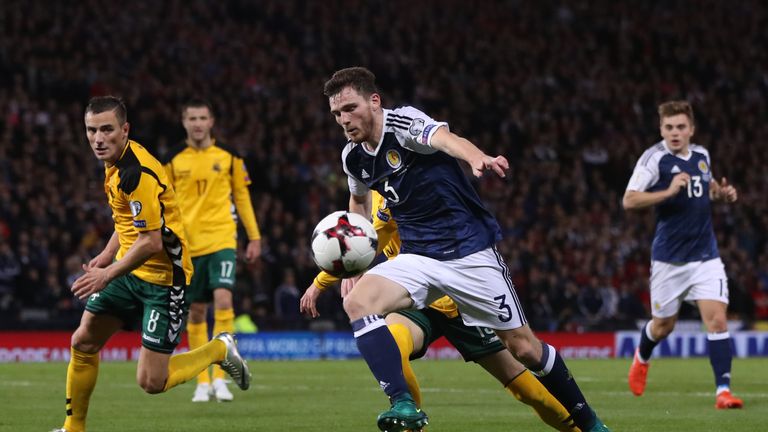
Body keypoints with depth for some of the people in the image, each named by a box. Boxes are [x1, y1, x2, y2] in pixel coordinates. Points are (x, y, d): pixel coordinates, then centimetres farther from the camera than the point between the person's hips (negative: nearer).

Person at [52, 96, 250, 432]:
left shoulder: (138, 174, -25)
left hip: (162, 277, -9)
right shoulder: (117, 161, 5)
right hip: (130, 268, 9)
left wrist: (107, 275, -21)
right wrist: (108, 253, 14)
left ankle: (219, 350, 14)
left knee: (151, 382, -9)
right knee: (83, 343, 6)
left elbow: (151, 243, -27)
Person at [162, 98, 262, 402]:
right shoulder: (173, 160, 4)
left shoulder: (228, 156, 3)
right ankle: (202, 382, 12)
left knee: (223, 300, -17)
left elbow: (242, 195, 10)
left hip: (222, 240, -1)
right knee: (196, 312, 4)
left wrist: (254, 237, 8)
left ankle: (219, 377, -13)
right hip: (188, 245, 1)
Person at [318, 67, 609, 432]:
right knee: (357, 302, -22)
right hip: (417, 258, 6)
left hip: (469, 251, -6)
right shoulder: (353, 157, 3)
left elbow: (446, 139, -40)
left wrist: (477, 159, -62)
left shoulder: (403, 122, -17)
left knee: (523, 347, 0)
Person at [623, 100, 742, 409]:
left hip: (706, 255, 3)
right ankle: (642, 358, 46)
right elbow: (629, 200, -18)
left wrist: (722, 193, 4)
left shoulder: (702, 155, 5)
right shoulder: (654, 158, -12)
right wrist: (669, 191, -29)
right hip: (669, 257, -3)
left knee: (717, 319, -13)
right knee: (664, 325, 12)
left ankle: (723, 391, -13)